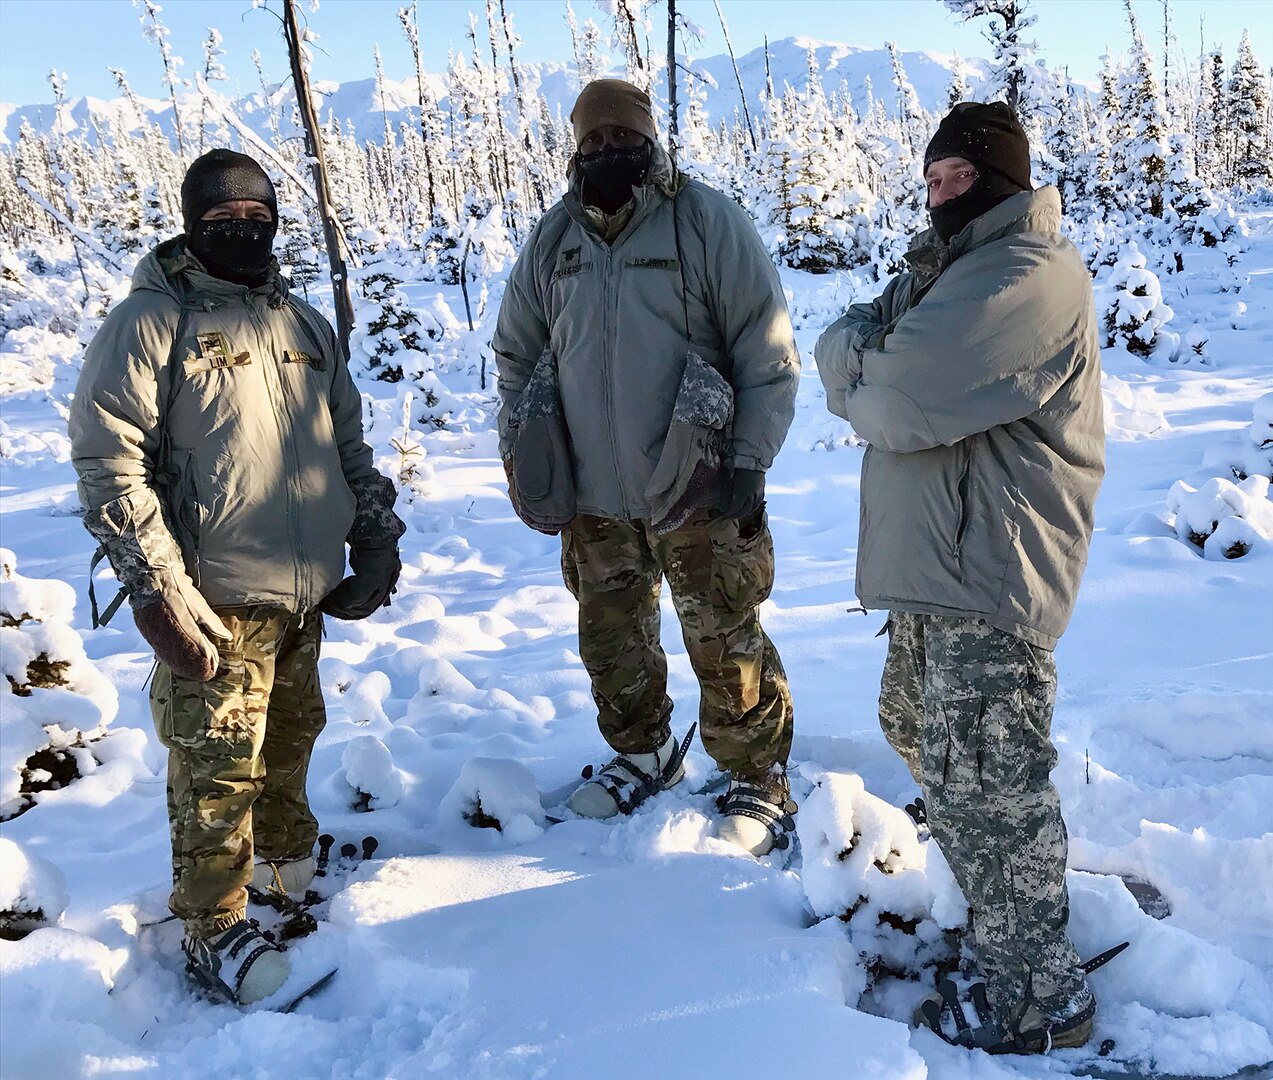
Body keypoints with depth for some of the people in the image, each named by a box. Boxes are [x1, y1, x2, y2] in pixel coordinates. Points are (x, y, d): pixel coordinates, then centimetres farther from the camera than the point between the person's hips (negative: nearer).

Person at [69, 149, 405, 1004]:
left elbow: (351, 445, 19)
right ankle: (214, 926, 19)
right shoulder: (151, 322, -7)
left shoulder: (305, 325, 12)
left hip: (306, 590, 6)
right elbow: (108, 463, -12)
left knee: (292, 735, 20)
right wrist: (160, 591, -17)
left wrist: (376, 541, 13)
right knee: (219, 765, 1)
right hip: (217, 600, -6)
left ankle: (288, 855, 43)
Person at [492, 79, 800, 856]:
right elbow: (517, 356, 16)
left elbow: (768, 357, -8)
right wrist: (523, 455, 9)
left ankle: (760, 784, 21)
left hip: (695, 491, -5)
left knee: (727, 647, 2)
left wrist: (749, 463, -11)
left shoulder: (709, 222, -7)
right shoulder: (553, 241, 7)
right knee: (612, 638, 17)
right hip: (592, 495, 5)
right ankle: (642, 756, 39)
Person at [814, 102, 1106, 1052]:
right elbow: (841, 348, 11)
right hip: (934, 565, 11)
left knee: (983, 792, -6)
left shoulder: (1030, 277, -15)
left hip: (987, 580, -10)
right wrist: (865, 346, -11)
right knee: (918, 727, 25)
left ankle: (1043, 1002, 10)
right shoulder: (952, 267, 19)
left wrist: (859, 368, -4)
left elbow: (898, 402, -25)